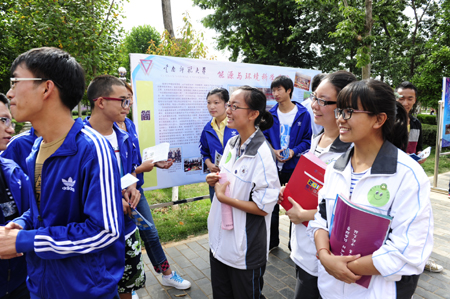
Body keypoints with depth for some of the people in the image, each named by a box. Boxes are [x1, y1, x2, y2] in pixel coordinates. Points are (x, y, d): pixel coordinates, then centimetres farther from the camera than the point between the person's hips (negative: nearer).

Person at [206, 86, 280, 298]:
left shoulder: (261, 154, -23)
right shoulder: (231, 144, 1)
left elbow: (264, 207, -24)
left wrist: (223, 197, -21)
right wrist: (215, 180, -5)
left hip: (246, 251, -7)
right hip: (220, 241, 8)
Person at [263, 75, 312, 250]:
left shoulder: (303, 114, -4)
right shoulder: (270, 114, 2)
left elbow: (307, 139, 0)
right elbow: (264, 138, 7)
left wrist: (294, 151, -16)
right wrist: (273, 151, -10)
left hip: (295, 166, -2)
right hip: (273, 166, 2)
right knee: (272, 204, 11)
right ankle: (272, 241, 30)